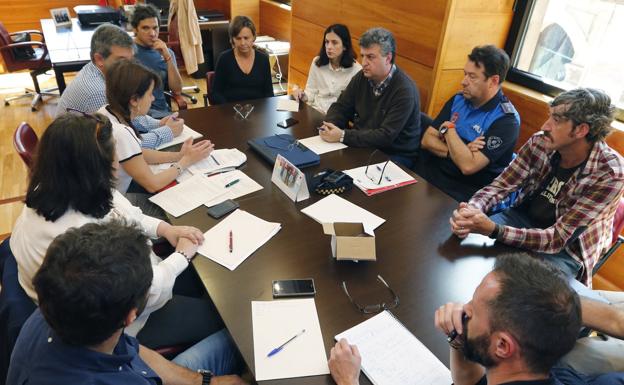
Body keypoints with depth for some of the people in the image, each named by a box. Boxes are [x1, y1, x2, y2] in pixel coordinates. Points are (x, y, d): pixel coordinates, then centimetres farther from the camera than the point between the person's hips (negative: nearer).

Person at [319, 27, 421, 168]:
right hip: (363, 145, 6)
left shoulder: (405, 91, -20)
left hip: (395, 155, -6)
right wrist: (329, 127, -16)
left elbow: (386, 136, -25)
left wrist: (343, 136, -28)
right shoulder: (362, 77, 1)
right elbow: (340, 107, 7)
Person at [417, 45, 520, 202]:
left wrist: (449, 129, -10)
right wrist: (454, 152, -16)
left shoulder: (506, 121, -14)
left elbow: (468, 166, -23)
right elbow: (426, 140, 2)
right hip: (433, 172, 5)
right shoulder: (458, 100, 6)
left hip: (466, 190, -5)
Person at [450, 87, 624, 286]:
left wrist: (493, 229, -44)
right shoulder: (540, 143, -15)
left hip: (566, 248, -3)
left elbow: (557, 239, -29)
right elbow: (500, 186, -11)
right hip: (523, 216, 4)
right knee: (466, 239, -17)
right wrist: (472, 209, -35)